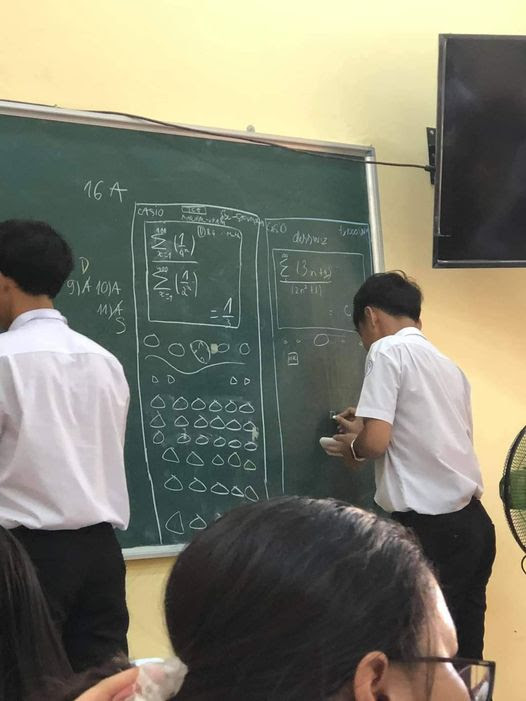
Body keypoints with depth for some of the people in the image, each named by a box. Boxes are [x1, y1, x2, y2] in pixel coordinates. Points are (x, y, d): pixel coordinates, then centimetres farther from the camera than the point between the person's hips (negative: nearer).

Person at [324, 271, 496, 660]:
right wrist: (366, 429, 25)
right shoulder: (448, 365, 18)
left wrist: (352, 448, 7)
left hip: (431, 528, -8)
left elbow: (376, 442, -15)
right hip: (473, 522, 8)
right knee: (463, 653, 11)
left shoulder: (388, 350, -5)